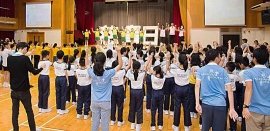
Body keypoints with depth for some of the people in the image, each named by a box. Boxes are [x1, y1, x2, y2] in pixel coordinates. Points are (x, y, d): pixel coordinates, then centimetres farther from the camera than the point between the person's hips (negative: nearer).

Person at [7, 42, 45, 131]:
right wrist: (42, 67, 3)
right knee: (29, 111, 11)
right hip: (24, 90, -4)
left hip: (14, 89, 4)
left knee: (15, 112, 10)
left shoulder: (9, 58, 0)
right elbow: (34, 72, -13)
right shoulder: (25, 58, -16)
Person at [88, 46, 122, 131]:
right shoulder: (108, 73, -18)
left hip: (94, 101, 3)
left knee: (95, 122, 13)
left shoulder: (92, 73, -10)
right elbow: (120, 65, -7)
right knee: (105, 123, 8)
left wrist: (86, 53, 15)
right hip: (105, 102, -3)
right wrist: (118, 52, -11)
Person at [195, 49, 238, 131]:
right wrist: (232, 109, 0)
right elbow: (229, 90, 0)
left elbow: (197, 86, -6)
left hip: (206, 104, 1)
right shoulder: (223, 71, 4)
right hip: (220, 105, 0)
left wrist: (197, 103, -8)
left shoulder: (201, 70, 5)